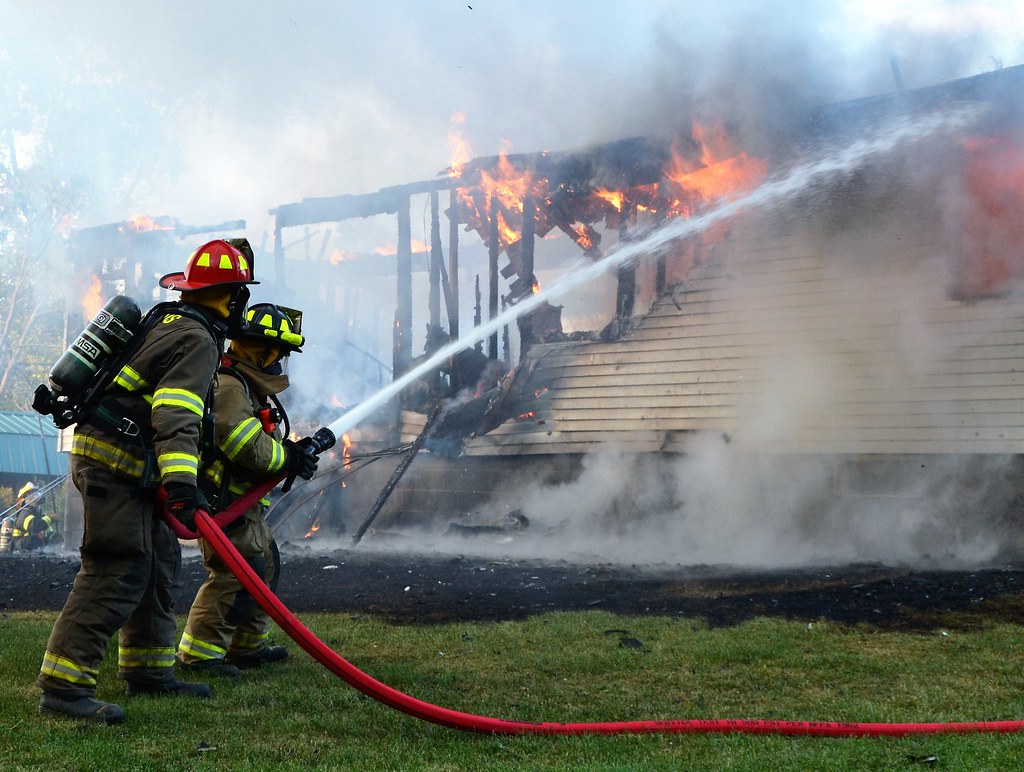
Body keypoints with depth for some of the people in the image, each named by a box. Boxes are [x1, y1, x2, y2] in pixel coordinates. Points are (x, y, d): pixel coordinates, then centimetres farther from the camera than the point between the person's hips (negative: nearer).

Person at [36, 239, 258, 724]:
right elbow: (176, 416, -28)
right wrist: (181, 483, -38)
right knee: (117, 572, -15)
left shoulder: (165, 321, 17)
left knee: (158, 564, 16)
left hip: (129, 470, 10)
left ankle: (148, 671, 24)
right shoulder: (197, 339, -14)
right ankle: (63, 686, -17)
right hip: (115, 467, -10)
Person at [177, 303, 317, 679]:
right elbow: (247, 446, -26)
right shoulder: (228, 387, -18)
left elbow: (263, 441, 19)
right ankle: (197, 653, -12)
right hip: (223, 502, -11)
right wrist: (290, 458, -15)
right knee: (235, 573, -15)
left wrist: (298, 450, 3)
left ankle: (247, 646, 30)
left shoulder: (252, 387, 18)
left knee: (263, 565, 19)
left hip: (244, 503, 11)